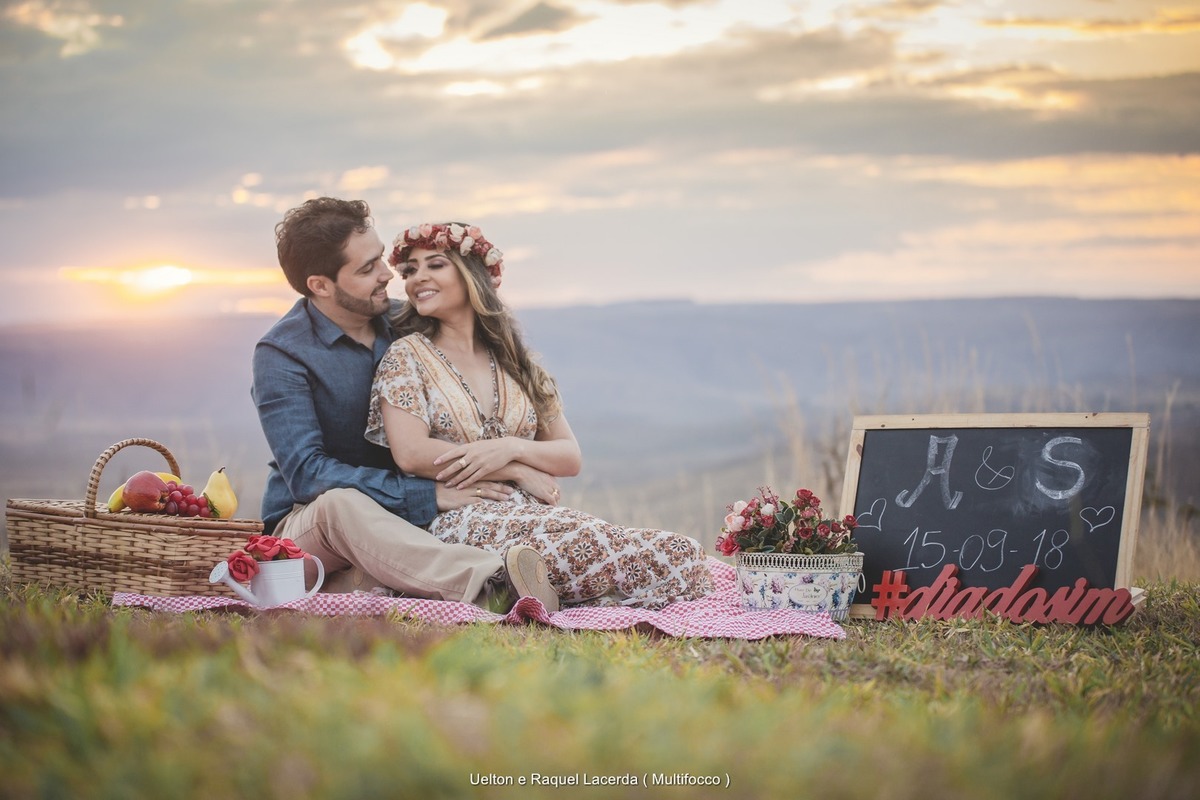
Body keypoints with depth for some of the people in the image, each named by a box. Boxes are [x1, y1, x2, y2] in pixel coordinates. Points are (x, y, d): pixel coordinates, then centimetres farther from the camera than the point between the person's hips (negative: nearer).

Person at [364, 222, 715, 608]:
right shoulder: (407, 355, 7)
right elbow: (411, 454, -7)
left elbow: (570, 457, 15)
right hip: (461, 520, -6)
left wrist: (511, 449, -7)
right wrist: (519, 472, -5)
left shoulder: (513, 360, 20)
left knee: (684, 555, -21)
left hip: (534, 514, 6)